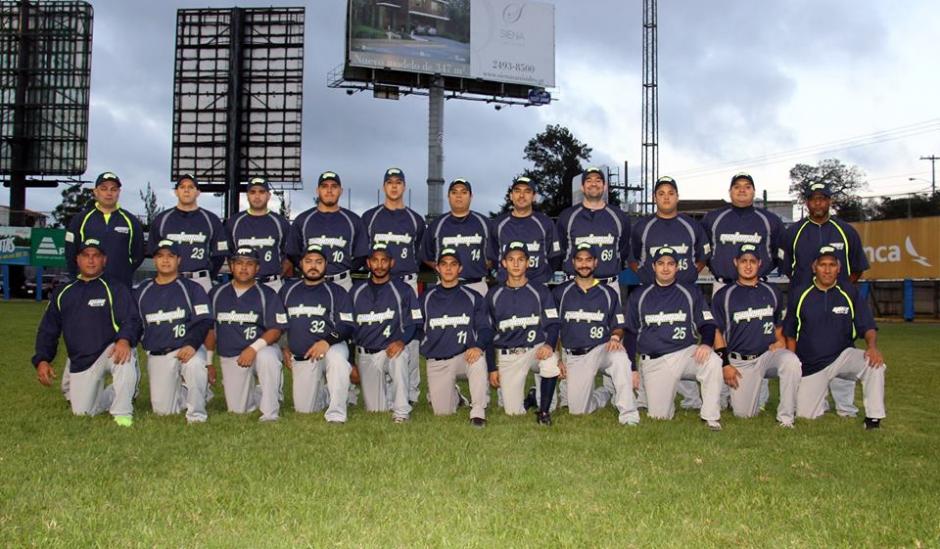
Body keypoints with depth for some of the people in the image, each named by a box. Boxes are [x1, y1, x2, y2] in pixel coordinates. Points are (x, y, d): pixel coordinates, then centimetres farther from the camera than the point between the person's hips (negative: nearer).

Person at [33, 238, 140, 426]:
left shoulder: (115, 289, -2)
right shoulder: (62, 293, 11)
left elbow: (131, 320, -15)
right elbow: (47, 330, 14)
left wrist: (124, 339, -38)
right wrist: (42, 360, -1)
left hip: (109, 352, -4)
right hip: (80, 363, 4)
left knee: (125, 356, -38)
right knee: (82, 411, -2)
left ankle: (122, 412, -25)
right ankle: (115, 394, 27)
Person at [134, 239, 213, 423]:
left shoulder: (192, 288, 1)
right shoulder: (141, 291, 12)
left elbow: (204, 322, -8)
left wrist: (192, 345, -23)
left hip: (187, 348, -4)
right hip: (156, 356, 4)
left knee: (195, 363, -39)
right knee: (162, 409, 0)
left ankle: (197, 413, -23)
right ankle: (187, 393, 31)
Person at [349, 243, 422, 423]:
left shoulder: (403, 290, 0)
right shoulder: (357, 290, 7)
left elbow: (413, 323, -1)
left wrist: (401, 341, -22)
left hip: (391, 348, -3)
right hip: (365, 354, 3)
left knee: (398, 357, -39)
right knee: (375, 409, -1)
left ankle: (402, 410, -23)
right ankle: (387, 393, 34)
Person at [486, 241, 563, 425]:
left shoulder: (540, 291, 4)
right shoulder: (493, 294, 7)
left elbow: (553, 324, 0)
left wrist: (549, 344, -22)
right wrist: (492, 368, 7)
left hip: (536, 348, -1)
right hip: (507, 356, 1)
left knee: (551, 362, -36)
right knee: (513, 411, -9)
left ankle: (544, 410, -12)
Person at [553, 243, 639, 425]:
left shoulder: (608, 293, 8)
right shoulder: (561, 292, 7)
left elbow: (618, 326, 10)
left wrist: (615, 337, -14)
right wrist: (558, 360, 3)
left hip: (601, 349, -1)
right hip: (574, 356, 1)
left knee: (620, 356, -37)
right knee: (577, 410, -8)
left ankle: (628, 414, -29)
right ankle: (603, 395, 25)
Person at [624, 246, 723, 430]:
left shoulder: (691, 293, 6)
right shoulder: (638, 297, 7)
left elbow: (707, 324, 4)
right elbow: (631, 334, 10)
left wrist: (706, 343, -19)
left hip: (686, 353, 0)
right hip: (653, 362, 0)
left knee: (713, 362, -32)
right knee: (659, 415, -6)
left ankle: (711, 417, -17)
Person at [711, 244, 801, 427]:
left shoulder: (771, 293, 11)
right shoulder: (724, 295, 2)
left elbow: (779, 327, 20)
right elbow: (717, 332, 2)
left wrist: (781, 341, -2)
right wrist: (725, 364, -5)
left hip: (768, 354, 1)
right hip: (739, 362, -1)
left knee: (791, 360, -33)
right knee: (743, 413, -8)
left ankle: (785, 417, -20)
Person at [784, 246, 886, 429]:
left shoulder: (850, 293, -2)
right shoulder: (799, 295, -2)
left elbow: (868, 327, -2)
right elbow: (790, 335, 5)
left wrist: (872, 346, -25)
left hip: (843, 357, 0)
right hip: (810, 365, 0)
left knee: (875, 362, -30)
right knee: (805, 415, -5)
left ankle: (873, 418, -16)